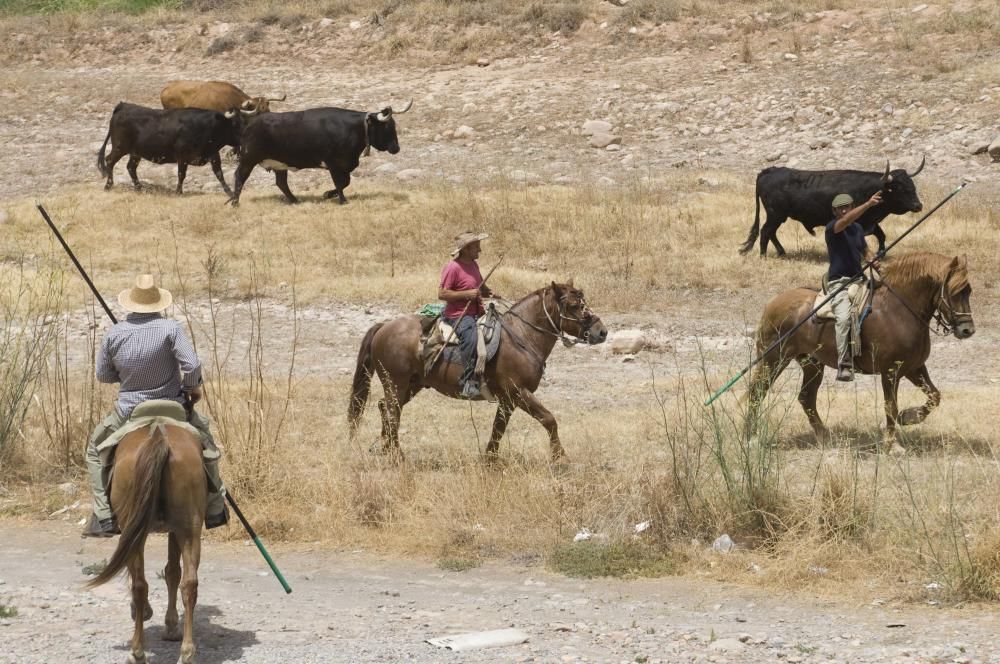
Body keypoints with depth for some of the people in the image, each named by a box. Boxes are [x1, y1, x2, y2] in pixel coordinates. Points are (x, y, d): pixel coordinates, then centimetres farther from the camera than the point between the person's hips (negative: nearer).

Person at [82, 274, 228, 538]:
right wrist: (193, 387, 0)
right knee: (206, 442, 25)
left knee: (96, 449, 22)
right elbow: (191, 365, -21)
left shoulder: (115, 333, -6)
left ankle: (104, 517, 9)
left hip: (129, 411, 1)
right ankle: (215, 510, 27)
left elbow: (103, 374, 2)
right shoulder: (170, 328, -14)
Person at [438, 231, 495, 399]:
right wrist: (467, 294, -22)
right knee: (470, 337, -36)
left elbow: (481, 286, 29)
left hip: (477, 313, 10)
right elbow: (442, 294, -16)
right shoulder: (453, 268, -13)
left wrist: (489, 293, 6)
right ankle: (467, 383, -35)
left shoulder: (473, 265, 14)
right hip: (458, 315, -10)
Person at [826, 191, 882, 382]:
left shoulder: (858, 228, 14)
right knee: (844, 318, -29)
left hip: (858, 279, 8)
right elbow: (846, 221, -29)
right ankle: (844, 367, -33)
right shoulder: (832, 228, -7)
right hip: (839, 281, -8)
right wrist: (868, 204, -41)